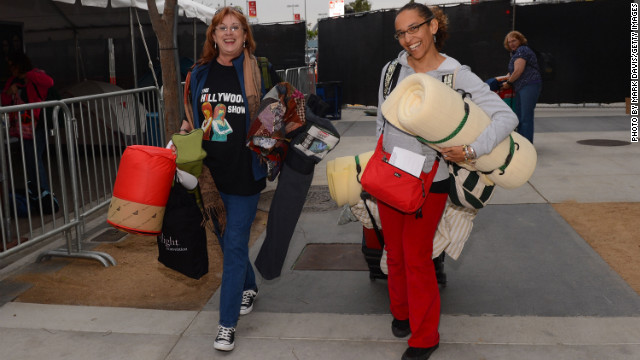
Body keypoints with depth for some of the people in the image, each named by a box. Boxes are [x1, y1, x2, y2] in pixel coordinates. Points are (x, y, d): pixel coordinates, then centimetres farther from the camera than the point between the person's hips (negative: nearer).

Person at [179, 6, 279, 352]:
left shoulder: (261, 71, -4)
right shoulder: (200, 73, 5)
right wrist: (185, 130, 0)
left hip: (246, 171, -4)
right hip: (210, 170, 4)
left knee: (235, 245, -3)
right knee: (224, 237, 18)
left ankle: (227, 323, 6)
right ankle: (248, 287, 44)